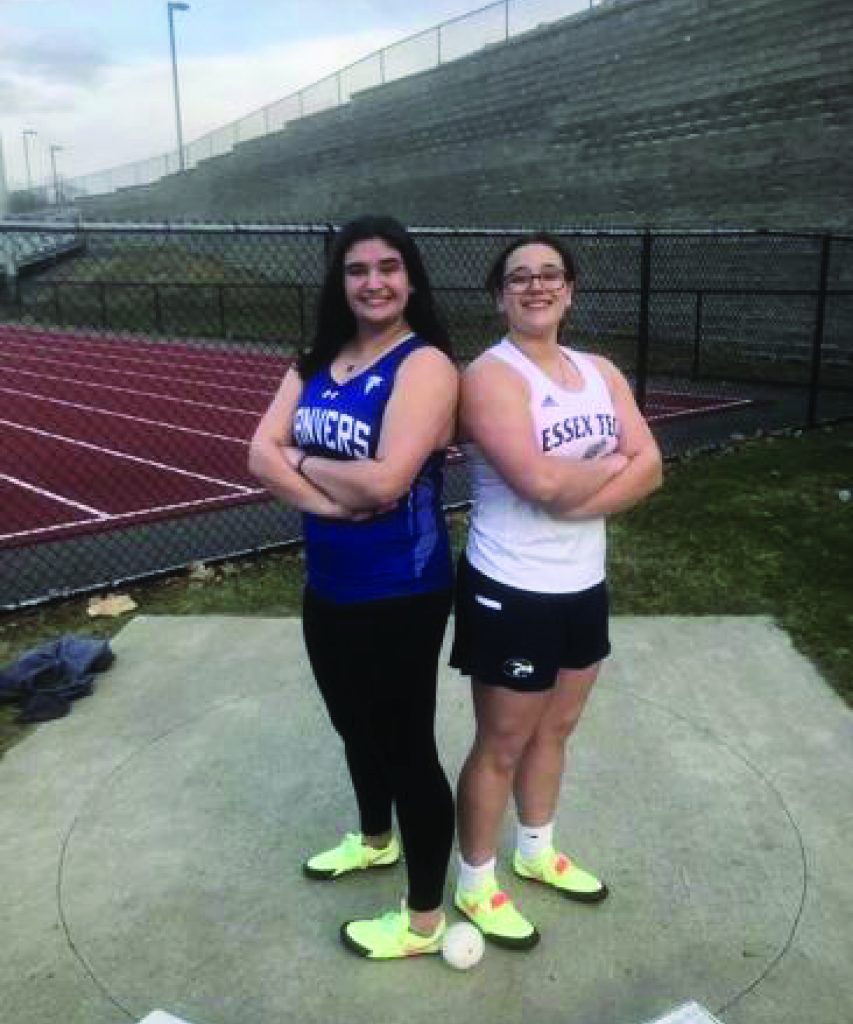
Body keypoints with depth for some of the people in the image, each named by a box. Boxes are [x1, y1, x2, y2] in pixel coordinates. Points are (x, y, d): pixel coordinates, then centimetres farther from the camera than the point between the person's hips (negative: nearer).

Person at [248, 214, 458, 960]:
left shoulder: (425, 364, -16)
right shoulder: (316, 364, 6)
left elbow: (385, 480, -27)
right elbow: (261, 455, -4)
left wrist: (304, 461, -11)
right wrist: (335, 498, -19)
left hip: (401, 596, -7)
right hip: (328, 587, 8)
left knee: (407, 745, 6)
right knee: (355, 725, 26)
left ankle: (425, 919, 27)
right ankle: (375, 840, 53)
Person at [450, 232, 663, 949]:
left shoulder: (601, 372, 6)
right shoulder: (491, 374, -15)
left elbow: (649, 468, -5)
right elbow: (539, 480, -28)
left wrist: (574, 496, -20)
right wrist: (609, 465, -11)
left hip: (583, 586, 7)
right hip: (512, 593, -7)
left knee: (555, 731, 22)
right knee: (502, 746, 8)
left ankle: (536, 851, 45)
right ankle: (476, 885, 29)